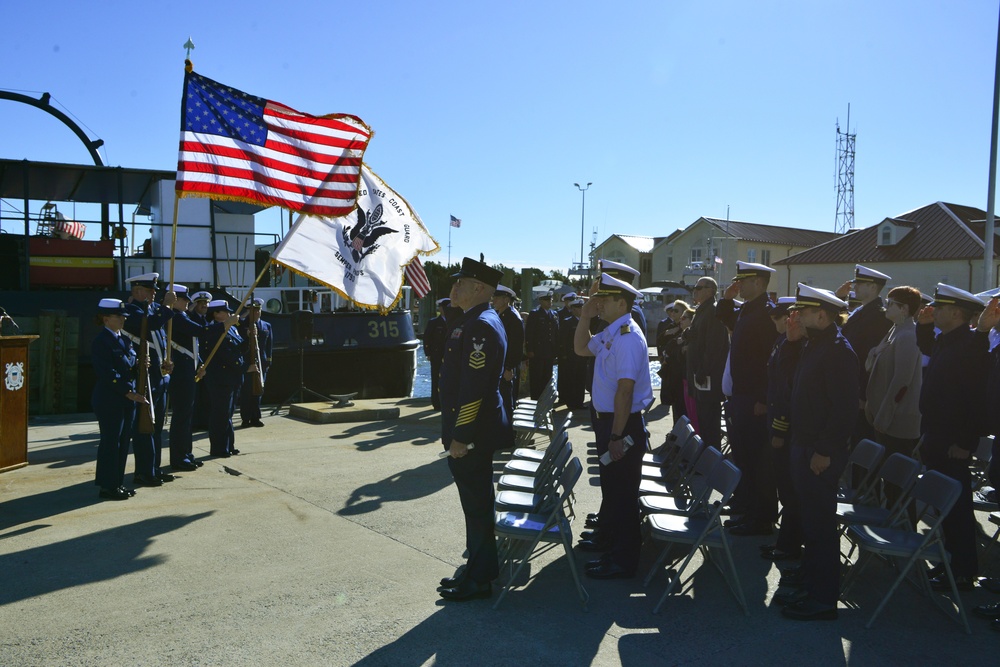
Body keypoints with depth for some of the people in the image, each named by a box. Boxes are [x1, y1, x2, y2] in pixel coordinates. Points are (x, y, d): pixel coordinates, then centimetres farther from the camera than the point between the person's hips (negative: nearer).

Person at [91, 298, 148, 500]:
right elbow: (108, 373, -19)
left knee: (123, 441, 12)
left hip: (128, 398, 8)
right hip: (109, 400, -8)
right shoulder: (101, 341, -12)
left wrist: (137, 363, -4)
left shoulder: (124, 339, 14)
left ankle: (118, 483, 21)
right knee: (111, 442, -1)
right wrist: (128, 392, -21)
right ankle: (107, 487, 8)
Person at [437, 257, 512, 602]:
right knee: (476, 502, 18)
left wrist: (461, 437, -22)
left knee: (477, 504, 1)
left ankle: (479, 580, 14)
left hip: (472, 432, -10)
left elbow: (474, 386, -24)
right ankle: (477, 569, 31)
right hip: (470, 430, 10)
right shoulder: (475, 321, 14)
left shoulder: (481, 325, -20)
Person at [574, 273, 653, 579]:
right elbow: (581, 348, 22)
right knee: (612, 488, 24)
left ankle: (623, 561, 17)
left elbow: (625, 389, -26)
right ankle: (611, 540, 42)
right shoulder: (610, 333, 8)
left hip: (623, 425, -10)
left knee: (621, 492, 3)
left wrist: (616, 436, -25)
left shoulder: (628, 338, -22)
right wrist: (586, 314, 8)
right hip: (607, 421, 10)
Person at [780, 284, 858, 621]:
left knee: (820, 524, 1)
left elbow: (845, 407, -22)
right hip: (804, 446, 10)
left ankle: (823, 599, 13)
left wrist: (824, 451, -21)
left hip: (821, 453, -10)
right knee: (810, 520, 17)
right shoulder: (814, 345, 13)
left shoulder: (838, 350, -17)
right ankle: (811, 587, 30)